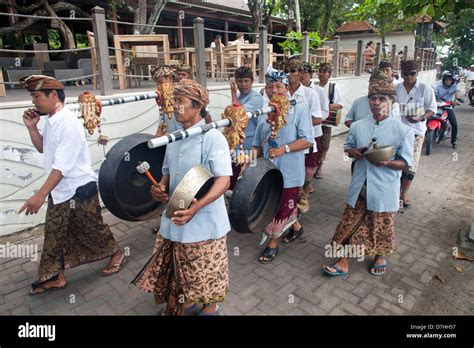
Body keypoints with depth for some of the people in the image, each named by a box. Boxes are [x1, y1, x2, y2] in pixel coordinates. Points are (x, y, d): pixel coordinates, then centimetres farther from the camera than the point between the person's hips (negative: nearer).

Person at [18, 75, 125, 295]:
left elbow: (62, 165, -27)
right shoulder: (50, 120, 5)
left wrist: (40, 194, -28)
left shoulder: (68, 123, -23)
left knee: (92, 229, 9)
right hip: (58, 190, 9)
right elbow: (42, 148, 19)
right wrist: (31, 127, 2)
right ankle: (56, 276, 29)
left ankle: (117, 254, 32)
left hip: (79, 189, -8)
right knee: (54, 234, 14)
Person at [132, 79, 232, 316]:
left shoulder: (213, 137, -16)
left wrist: (196, 206, -36)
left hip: (204, 221, -6)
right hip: (175, 219, 7)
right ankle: (187, 305, 45)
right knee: (178, 271, 19)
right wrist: (160, 188, -5)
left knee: (206, 273, 11)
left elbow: (224, 180, -23)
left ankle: (209, 309, 38)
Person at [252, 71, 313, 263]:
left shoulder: (300, 108, -9)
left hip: (289, 171, -4)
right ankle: (296, 227, 46)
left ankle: (273, 244, 27)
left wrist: (284, 149, -25)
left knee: (283, 208, 8)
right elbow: (258, 144, 9)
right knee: (282, 206, 18)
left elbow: (307, 140, -15)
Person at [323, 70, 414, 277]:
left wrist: (386, 162, -27)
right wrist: (354, 152, -9)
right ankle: (343, 262, 23)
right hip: (360, 187, 3)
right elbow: (347, 148, 14)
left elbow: (406, 162, -7)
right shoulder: (357, 126, 0)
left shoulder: (403, 131, -10)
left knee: (382, 226, 15)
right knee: (349, 224, 9)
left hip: (384, 189, -3)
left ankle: (380, 256, 44)